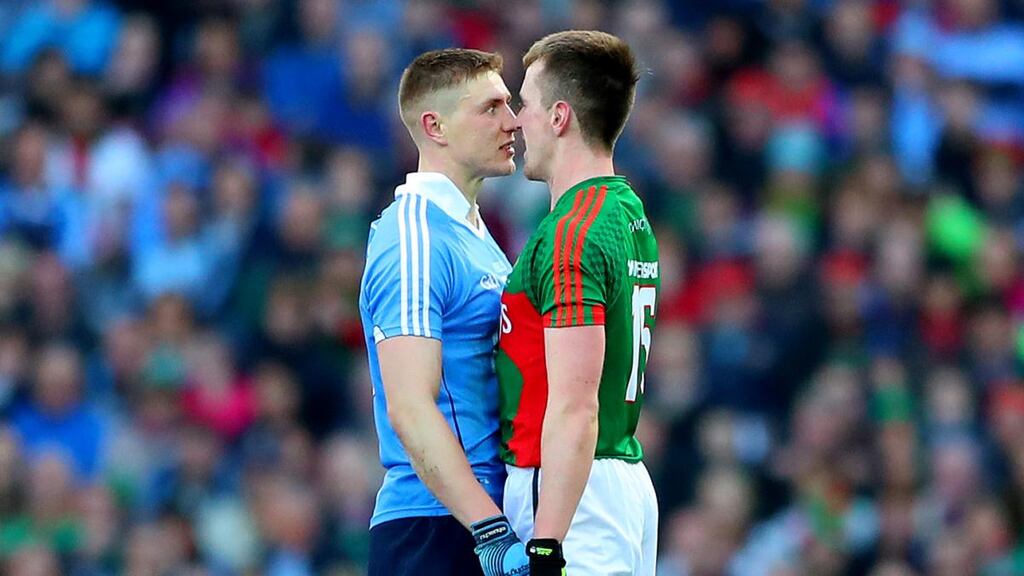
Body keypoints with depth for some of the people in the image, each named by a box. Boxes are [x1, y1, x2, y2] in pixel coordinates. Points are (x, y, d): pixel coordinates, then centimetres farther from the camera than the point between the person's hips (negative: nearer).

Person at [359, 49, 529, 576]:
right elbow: (410, 412, -21)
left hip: (484, 522, 9)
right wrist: (494, 534, -26)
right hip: (435, 532, -9)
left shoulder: (474, 233, 18)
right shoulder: (414, 240, -13)